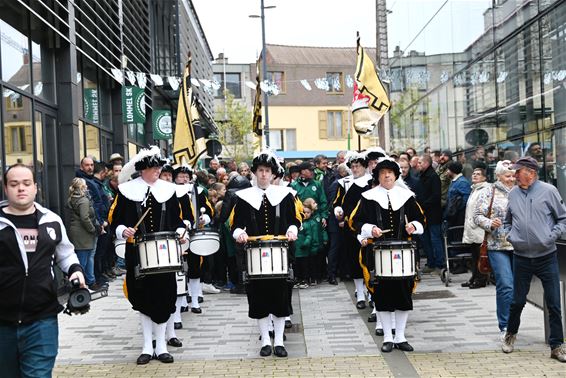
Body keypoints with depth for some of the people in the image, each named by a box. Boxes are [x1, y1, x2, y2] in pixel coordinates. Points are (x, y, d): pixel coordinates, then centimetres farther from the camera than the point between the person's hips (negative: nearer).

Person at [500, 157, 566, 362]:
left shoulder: (548, 191, -5)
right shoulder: (513, 194, 4)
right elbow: (507, 221, 19)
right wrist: (509, 236, 2)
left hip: (547, 256, -2)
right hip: (521, 257, 2)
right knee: (517, 301, 11)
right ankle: (510, 334, 34)